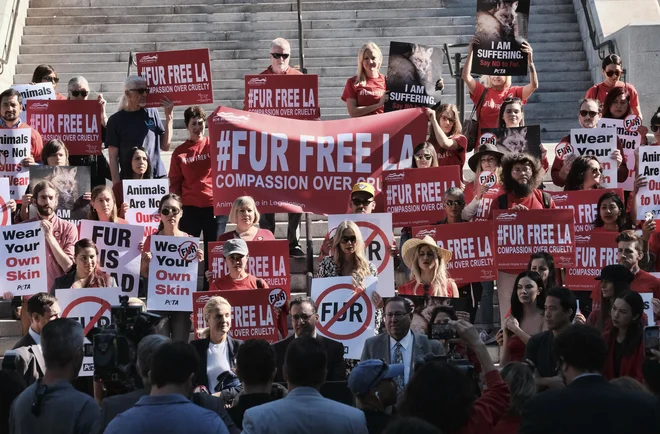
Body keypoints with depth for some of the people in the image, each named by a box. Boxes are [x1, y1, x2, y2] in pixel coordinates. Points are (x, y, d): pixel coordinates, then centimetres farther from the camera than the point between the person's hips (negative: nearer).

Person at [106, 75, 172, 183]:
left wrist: (169, 117, 2)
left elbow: (165, 146, 9)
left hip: (157, 176, 2)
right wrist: (117, 185, -8)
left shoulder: (152, 113, 9)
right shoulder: (116, 120, 2)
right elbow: (113, 157, 0)